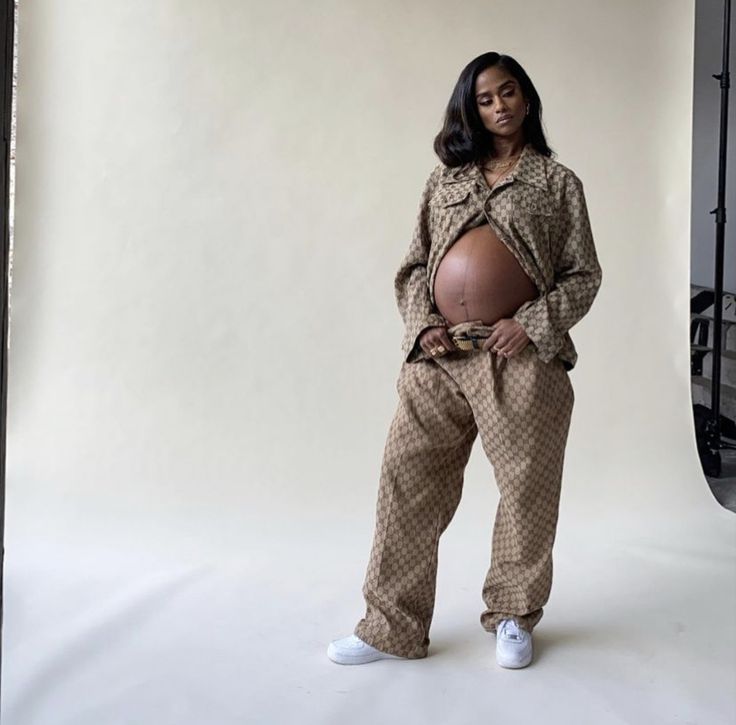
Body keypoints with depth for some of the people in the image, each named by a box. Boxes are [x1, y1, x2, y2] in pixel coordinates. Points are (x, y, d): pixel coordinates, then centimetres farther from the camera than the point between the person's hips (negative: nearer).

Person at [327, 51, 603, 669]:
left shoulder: (558, 182, 8)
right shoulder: (445, 178, 15)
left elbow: (584, 275, 5)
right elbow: (413, 264, 13)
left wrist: (532, 324, -10)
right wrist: (422, 325, -4)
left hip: (520, 361, -2)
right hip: (437, 357, 2)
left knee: (527, 491, 6)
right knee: (407, 485, 1)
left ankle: (514, 618, 29)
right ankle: (393, 628, 13)